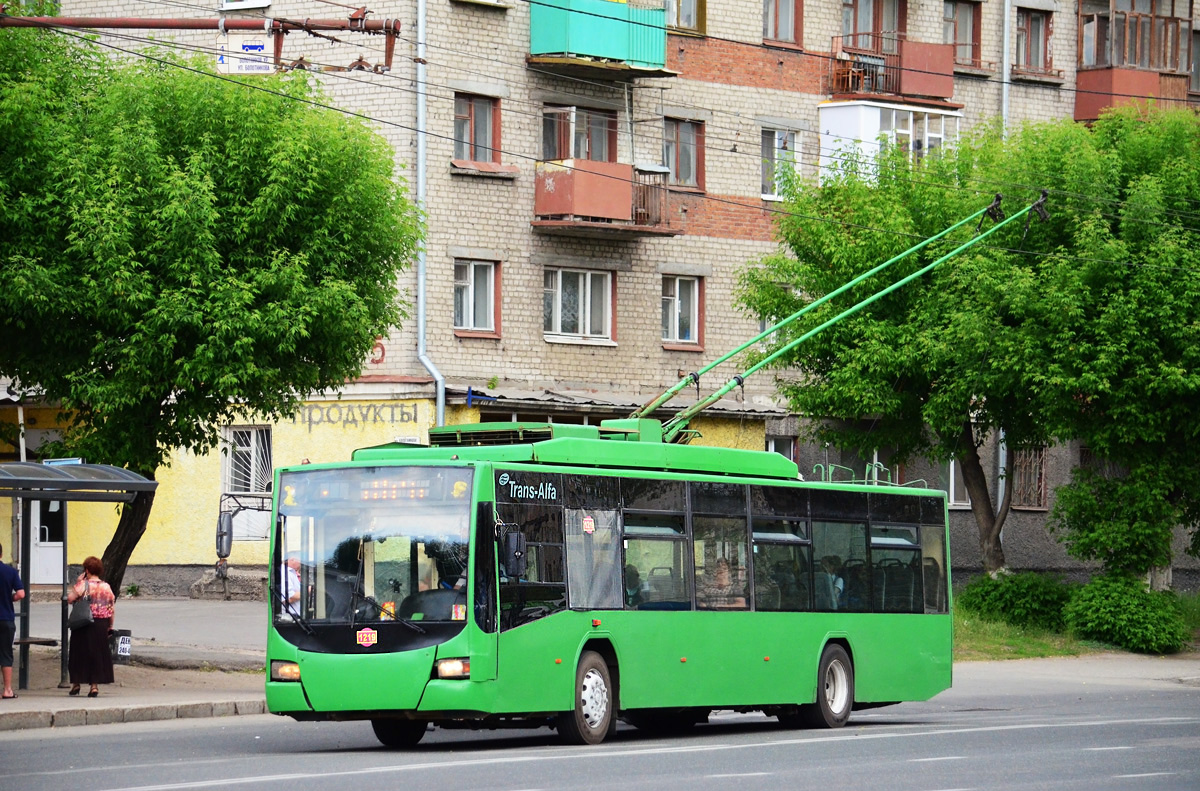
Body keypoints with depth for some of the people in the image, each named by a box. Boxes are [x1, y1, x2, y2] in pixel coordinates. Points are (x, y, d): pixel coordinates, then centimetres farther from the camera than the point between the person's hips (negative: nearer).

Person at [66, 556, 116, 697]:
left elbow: (69, 599, -16)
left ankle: (76, 683, 14)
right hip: (102, 625, 3)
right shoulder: (106, 587, 3)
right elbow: (112, 609, 5)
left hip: (84, 624, -3)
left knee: (80, 653, 8)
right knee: (97, 653, 8)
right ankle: (95, 685, 5)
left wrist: (75, 584, -5)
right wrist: (110, 626, 13)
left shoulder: (83, 585, -11)